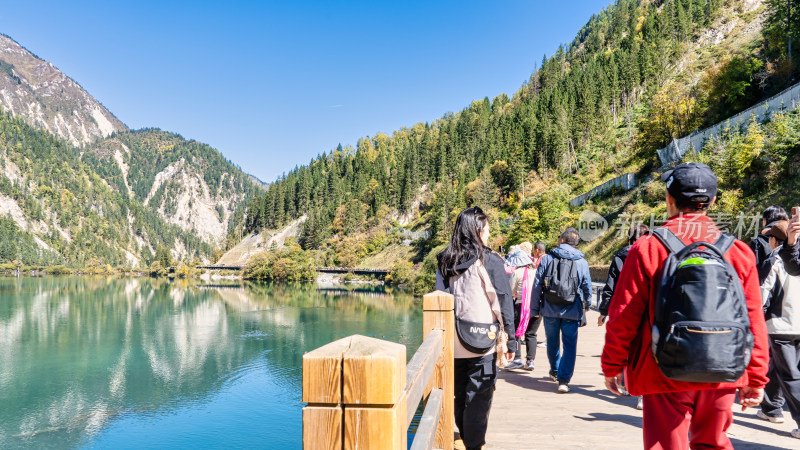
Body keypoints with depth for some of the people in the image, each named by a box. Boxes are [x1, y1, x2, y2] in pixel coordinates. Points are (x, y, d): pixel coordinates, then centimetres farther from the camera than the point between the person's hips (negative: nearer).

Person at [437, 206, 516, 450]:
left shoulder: (446, 261, 5)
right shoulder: (489, 261, -9)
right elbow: (502, 303, -9)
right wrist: (510, 340, -3)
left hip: (454, 343, 5)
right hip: (482, 342, -5)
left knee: (460, 396, 18)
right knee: (478, 398, 3)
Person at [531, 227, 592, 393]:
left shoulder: (547, 259, -1)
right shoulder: (582, 263, 0)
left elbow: (537, 286, -2)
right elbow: (587, 288, 8)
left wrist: (534, 309, 6)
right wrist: (586, 305, 26)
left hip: (550, 310, 1)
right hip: (572, 311, -1)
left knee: (552, 342, 18)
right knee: (569, 345, 3)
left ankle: (555, 371, 38)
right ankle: (564, 379, -7)